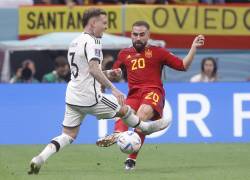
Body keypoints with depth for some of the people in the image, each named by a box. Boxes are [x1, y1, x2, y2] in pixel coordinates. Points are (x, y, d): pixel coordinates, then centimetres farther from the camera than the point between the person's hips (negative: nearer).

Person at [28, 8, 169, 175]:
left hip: (72, 97, 8)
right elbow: (94, 69, -27)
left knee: (68, 136, 7)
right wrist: (113, 89, -29)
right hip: (89, 98, -8)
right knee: (124, 109, 15)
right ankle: (145, 127, 38)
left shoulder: (75, 42, 16)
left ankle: (40, 159, -11)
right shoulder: (91, 42, -14)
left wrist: (106, 74, 29)